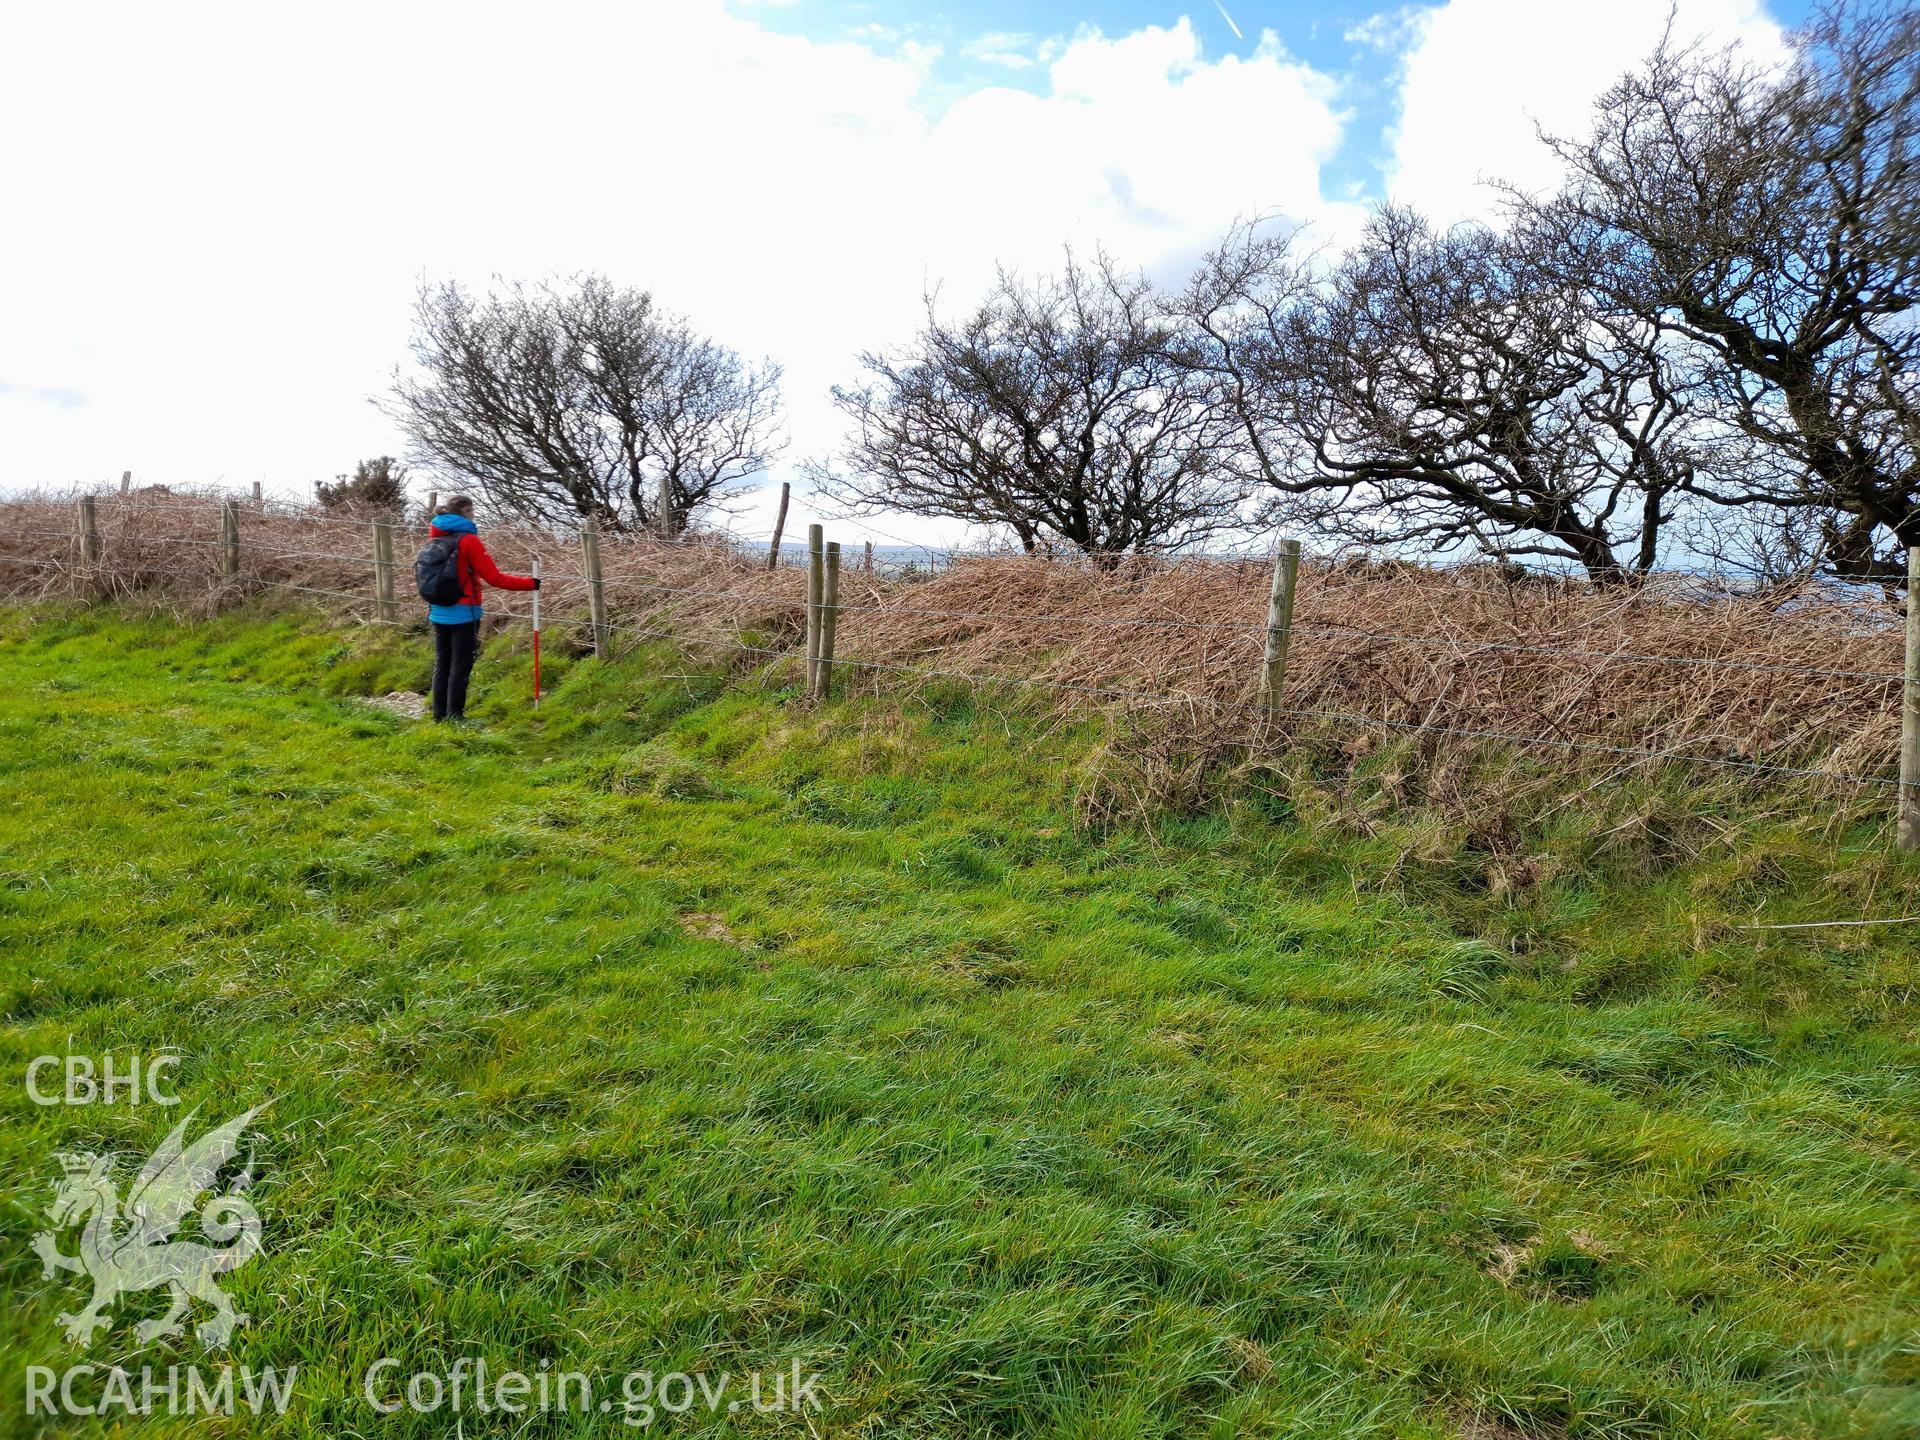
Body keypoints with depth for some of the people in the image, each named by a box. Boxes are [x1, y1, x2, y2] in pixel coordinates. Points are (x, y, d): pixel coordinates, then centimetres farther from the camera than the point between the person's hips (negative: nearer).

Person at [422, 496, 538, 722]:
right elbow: (494, 578, -15)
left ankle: (439, 714, 20)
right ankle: (454, 716, 3)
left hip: (439, 612, 7)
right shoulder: (468, 540, -13)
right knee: (460, 666, 1)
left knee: (442, 665, 14)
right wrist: (530, 583, -8)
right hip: (463, 614, -7)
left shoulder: (436, 539, 6)